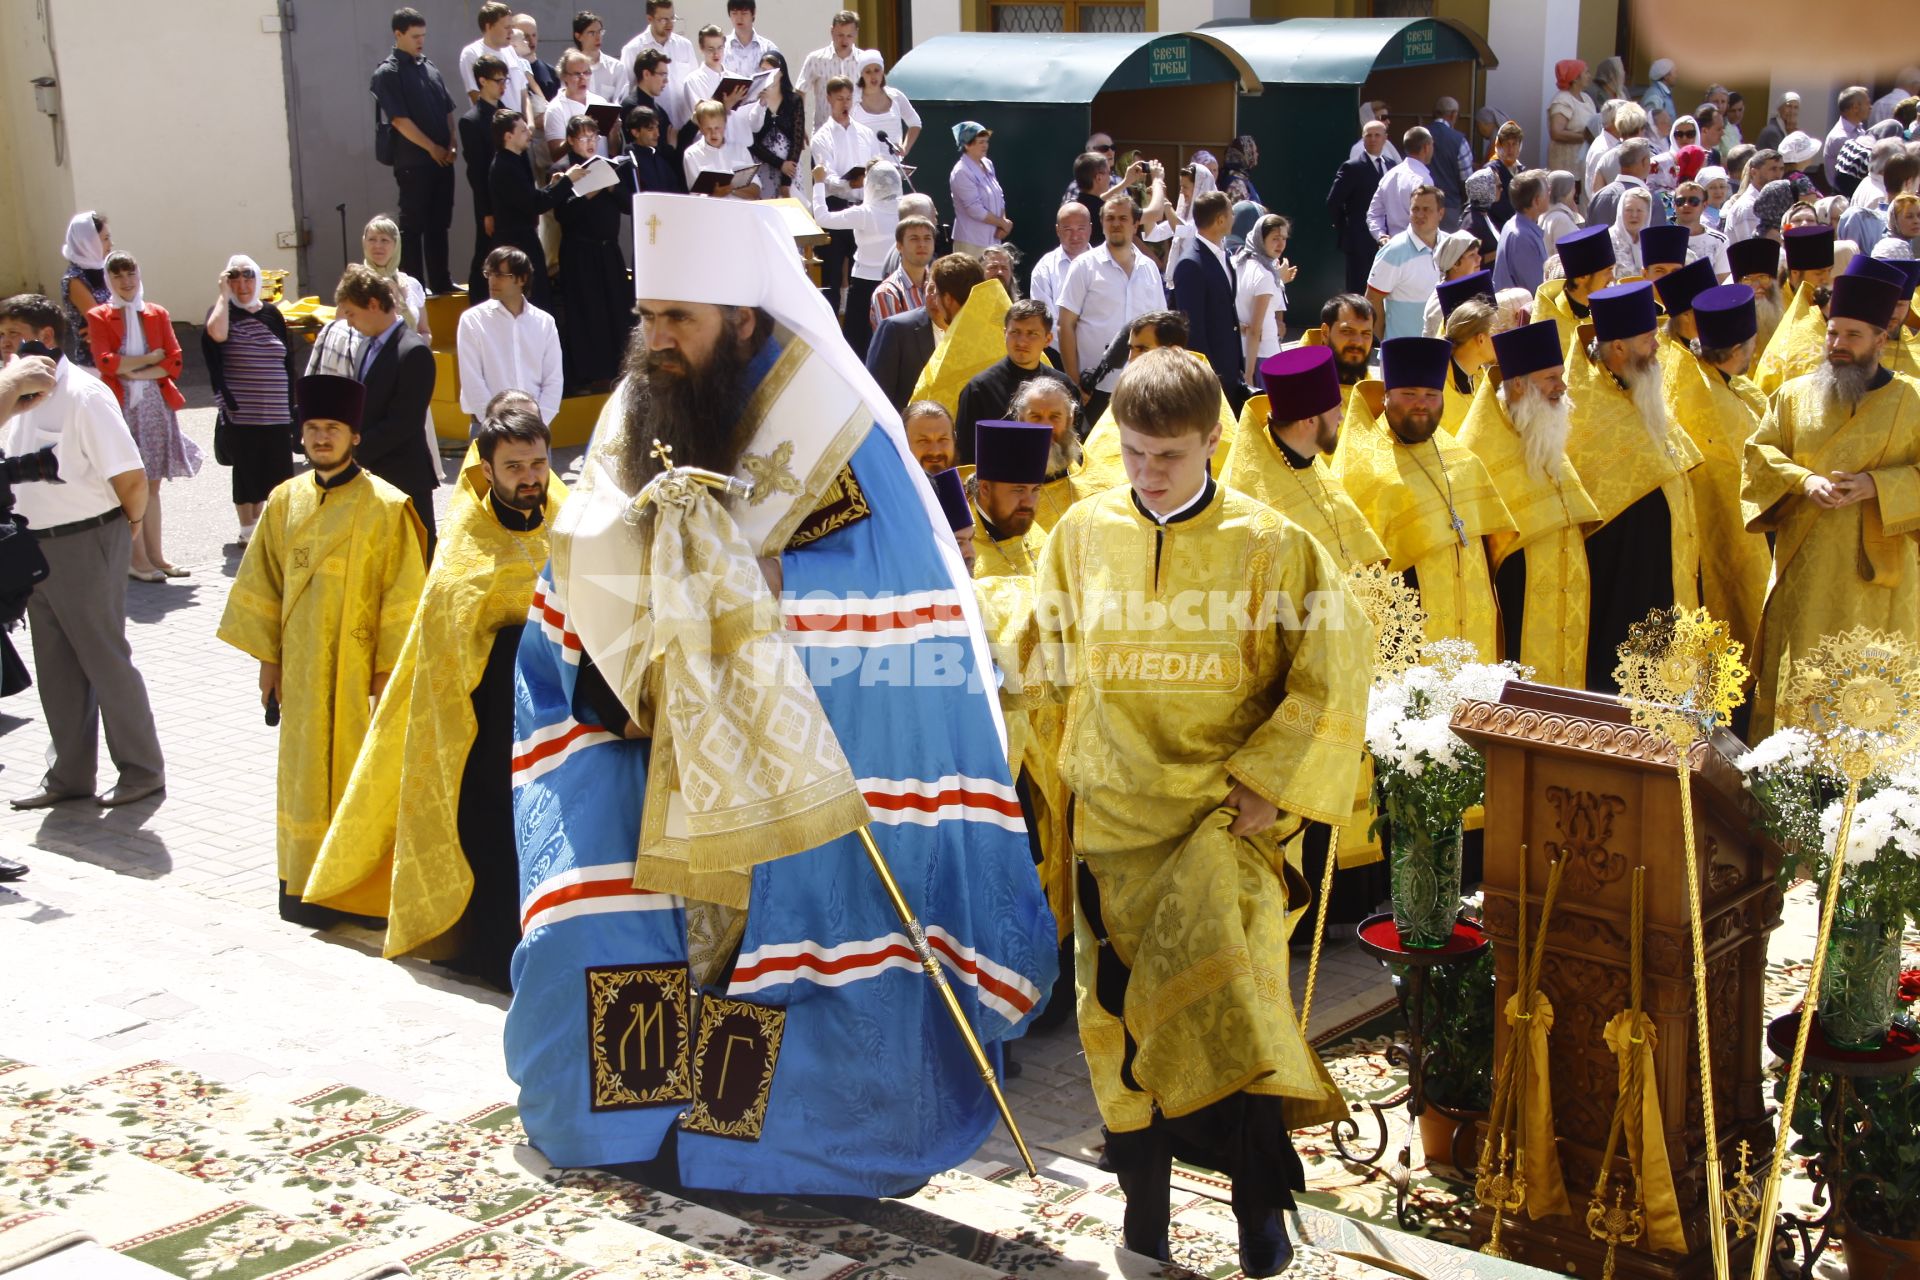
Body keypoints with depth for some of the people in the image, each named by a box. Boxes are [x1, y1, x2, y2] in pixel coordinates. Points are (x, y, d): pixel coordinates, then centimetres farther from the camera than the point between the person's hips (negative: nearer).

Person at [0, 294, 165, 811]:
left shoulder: (84, 395, -17)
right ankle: (69, 775, 24)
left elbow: (131, 476, -19)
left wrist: (128, 526, -5)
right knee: (55, 667, 14)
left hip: (86, 545, -8)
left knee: (106, 661, 2)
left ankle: (142, 771, 14)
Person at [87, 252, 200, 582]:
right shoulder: (99, 317, 1)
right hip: (121, 406, -4)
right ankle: (137, 559, -1)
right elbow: (106, 362, -12)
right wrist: (152, 357, -8)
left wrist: (136, 372, -10)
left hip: (155, 403, 4)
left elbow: (174, 363, 1)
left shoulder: (157, 314, 10)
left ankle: (155, 555, 12)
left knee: (152, 483, 7)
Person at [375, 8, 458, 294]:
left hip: (442, 160, 6)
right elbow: (399, 120, -13)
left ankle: (441, 281, 19)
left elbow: (448, 110, 15)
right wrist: (432, 148, -13)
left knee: (439, 224, 11)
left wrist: (450, 146, 0)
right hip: (413, 162, -6)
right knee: (413, 225, 0)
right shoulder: (388, 73, -6)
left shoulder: (429, 66, 13)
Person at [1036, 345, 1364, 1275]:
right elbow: (1053, 662, 16)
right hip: (1113, 810, 3)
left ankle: (1258, 1199, -8)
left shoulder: (1269, 547, -5)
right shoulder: (1083, 534, 4)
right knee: (1119, 1014, 6)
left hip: (1223, 814, -3)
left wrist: (1269, 782, -7)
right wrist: (1065, 768, 14)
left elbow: (1333, 675, -2)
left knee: (1218, 983, -22)